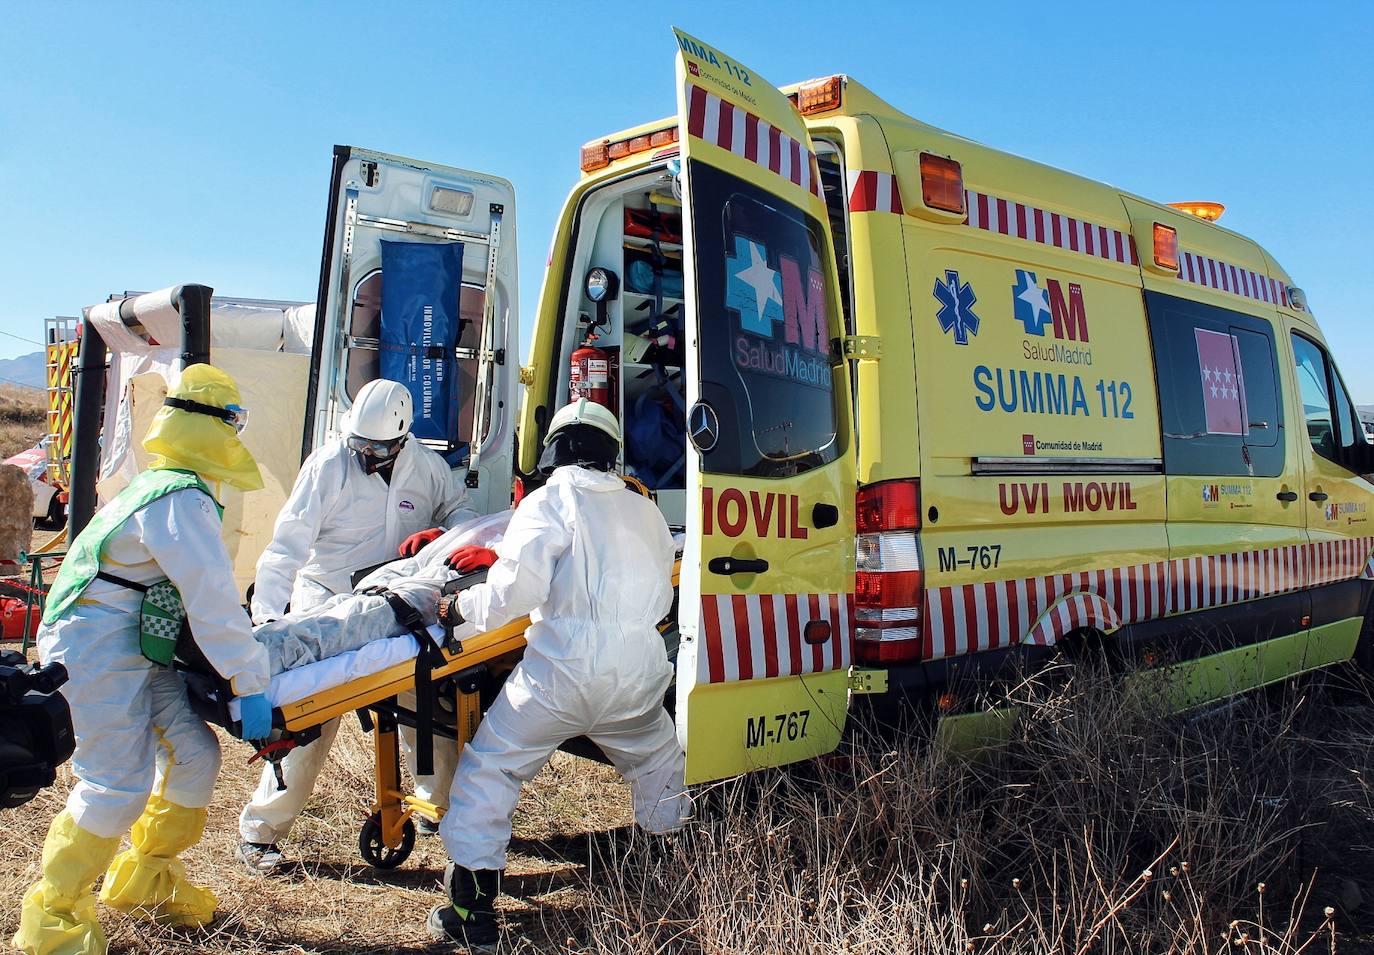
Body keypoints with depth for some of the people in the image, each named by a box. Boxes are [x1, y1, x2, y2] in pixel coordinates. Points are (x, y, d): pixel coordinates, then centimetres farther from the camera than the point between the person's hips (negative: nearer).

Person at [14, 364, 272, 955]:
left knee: (194, 752, 9)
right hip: (96, 650, -10)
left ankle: (144, 879, 27)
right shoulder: (184, 500, -19)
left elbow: (192, 591, 22)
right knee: (119, 784, -8)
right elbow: (213, 602, -24)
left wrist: (245, 635, 26)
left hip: (135, 651, 10)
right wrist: (250, 685, -21)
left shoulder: (159, 486, 14)